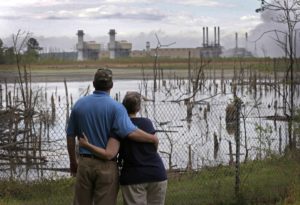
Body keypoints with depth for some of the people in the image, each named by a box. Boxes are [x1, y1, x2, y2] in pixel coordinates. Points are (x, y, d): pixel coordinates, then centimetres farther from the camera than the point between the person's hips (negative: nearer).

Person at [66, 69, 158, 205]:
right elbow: (130, 132, -23)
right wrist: (153, 139, -7)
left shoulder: (79, 104, 3)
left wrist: (73, 161, 20)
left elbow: (70, 136, 8)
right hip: (106, 165, -3)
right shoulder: (115, 107, -10)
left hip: (85, 163, 3)